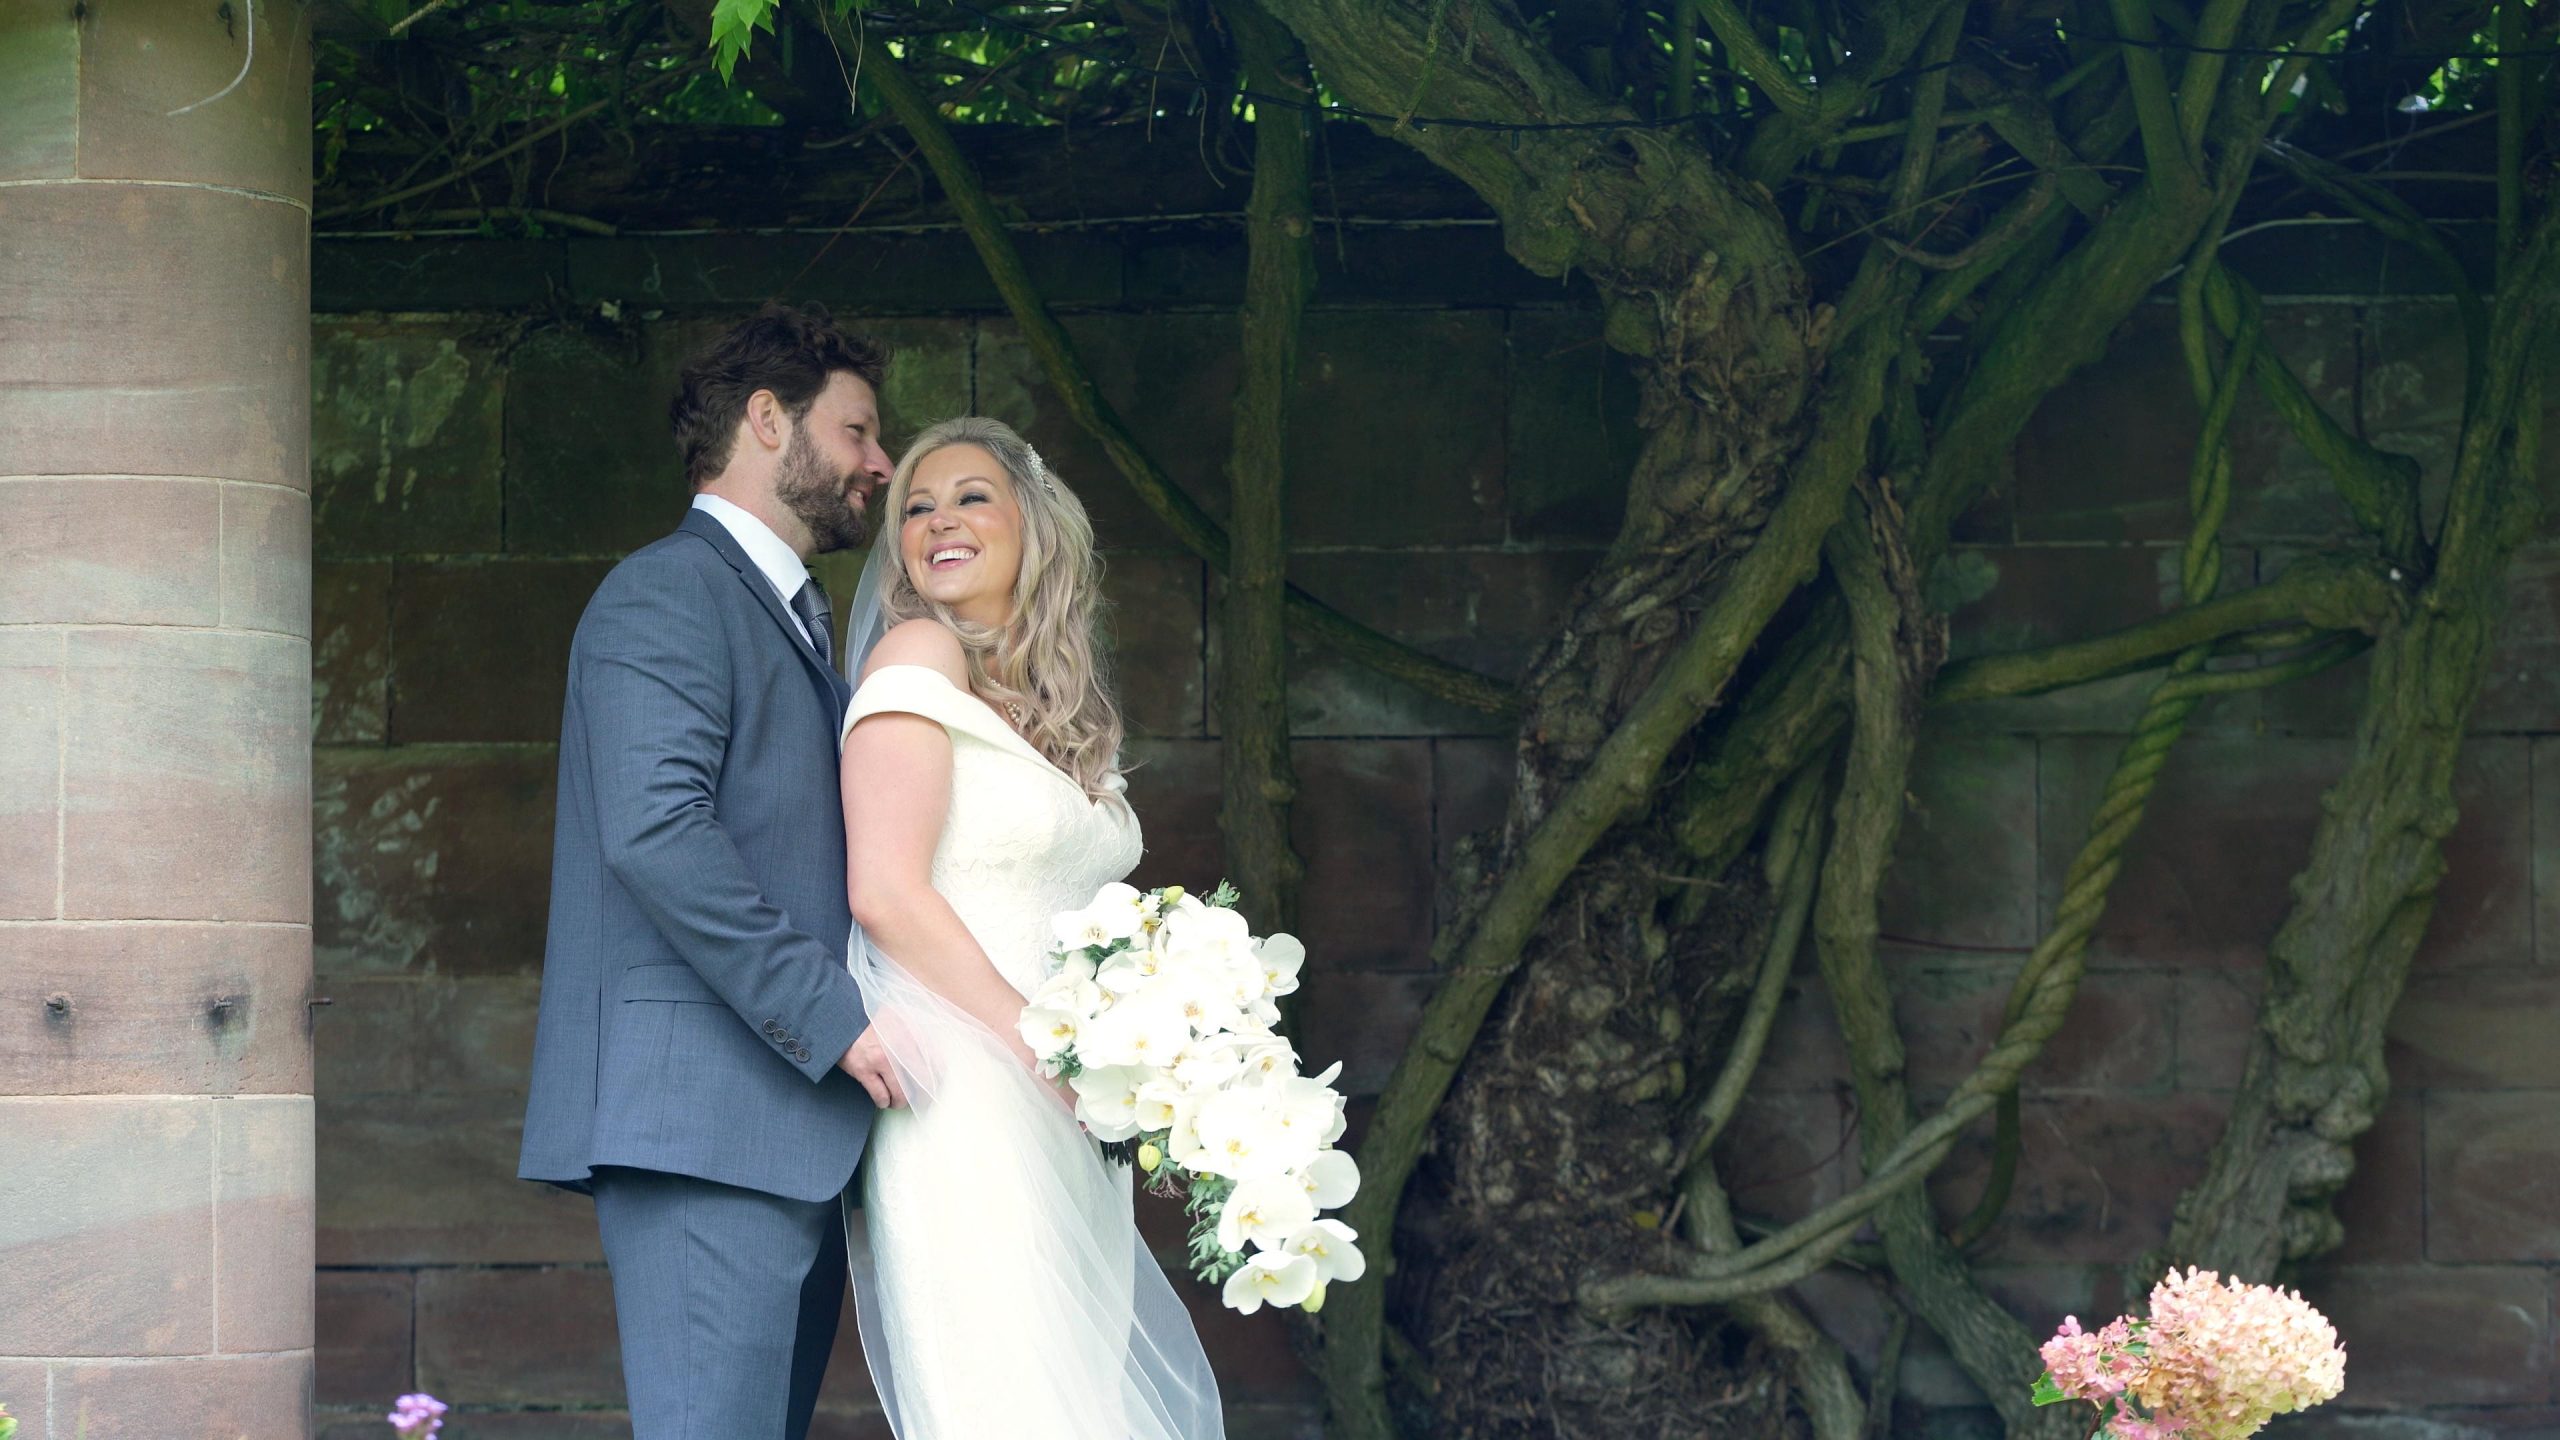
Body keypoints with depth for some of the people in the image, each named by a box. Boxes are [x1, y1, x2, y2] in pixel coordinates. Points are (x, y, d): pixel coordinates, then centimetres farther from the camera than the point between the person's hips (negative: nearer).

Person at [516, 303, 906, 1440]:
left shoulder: (793, 622, 27)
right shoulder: (669, 593, -4)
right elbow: (656, 829, -18)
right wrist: (832, 1016, -18)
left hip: (796, 1139, 10)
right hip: (702, 1116, -10)